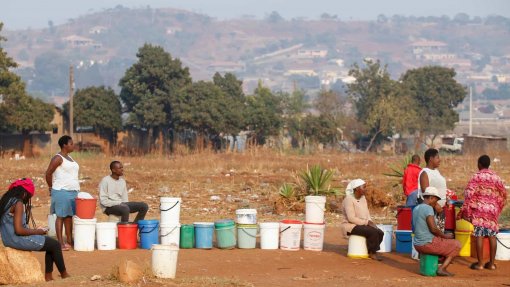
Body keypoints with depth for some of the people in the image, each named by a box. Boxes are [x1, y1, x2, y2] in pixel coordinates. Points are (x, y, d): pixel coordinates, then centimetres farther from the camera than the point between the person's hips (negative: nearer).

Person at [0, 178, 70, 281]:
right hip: (18, 240, -10)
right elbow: (19, 230, -25)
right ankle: (64, 274, 19)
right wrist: (37, 231, -10)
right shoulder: (18, 204, -20)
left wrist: (33, 231, 9)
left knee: (50, 242, 20)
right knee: (55, 245, 4)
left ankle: (48, 276, 17)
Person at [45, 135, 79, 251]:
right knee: (61, 216, -6)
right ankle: (60, 243, -6)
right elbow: (48, 173, -9)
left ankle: (69, 240, 14)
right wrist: (51, 188, 0)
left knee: (69, 216, 10)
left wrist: (76, 190, 15)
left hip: (73, 191, 8)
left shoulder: (69, 158, 18)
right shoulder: (58, 158, -9)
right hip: (62, 191, -8)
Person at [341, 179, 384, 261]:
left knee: (380, 233, -12)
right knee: (373, 232, -27)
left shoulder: (363, 198, 8)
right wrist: (367, 223, -20)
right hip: (351, 226, -8)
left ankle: (371, 252, 0)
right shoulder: (349, 199, -18)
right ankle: (372, 253, -11)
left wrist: (370, 222, -6)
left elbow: (367, 214, 14)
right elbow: (351, 218, -24)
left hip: (362, 225, 8)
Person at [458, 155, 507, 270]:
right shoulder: (495, 177, 8)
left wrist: (467, 211, -5)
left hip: (479, 209, -4)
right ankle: (491, 263, 8)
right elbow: (503, 193, 11)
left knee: (479, 235, -2)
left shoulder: (477, 176, -4)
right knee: (492, 236, 6)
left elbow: (469, 193, -10)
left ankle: (480, 263, -3)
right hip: (493, 209, 4)